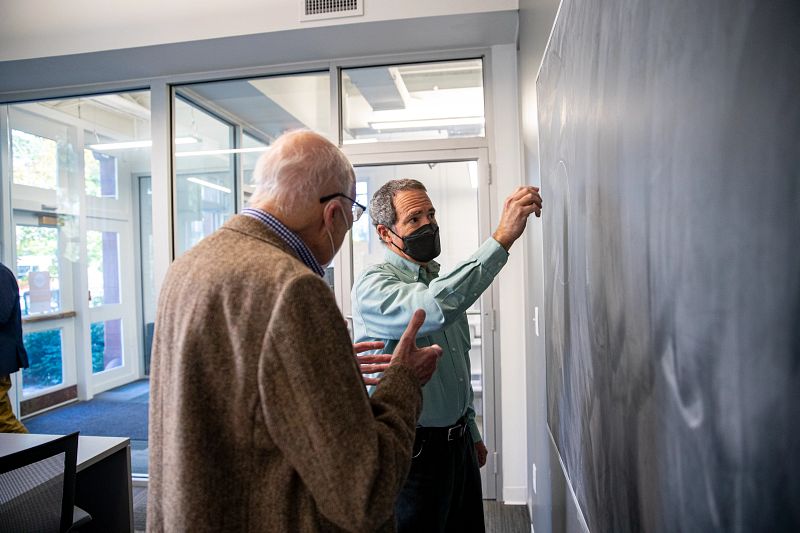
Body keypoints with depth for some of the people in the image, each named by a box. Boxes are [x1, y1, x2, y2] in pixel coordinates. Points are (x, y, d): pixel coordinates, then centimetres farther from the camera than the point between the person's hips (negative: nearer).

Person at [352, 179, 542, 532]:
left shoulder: (440, 282, 9)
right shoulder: (374, 285, -18)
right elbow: (435, 308, -41)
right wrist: (503, 237, -38)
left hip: (459, 443, 8)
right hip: (414, 451, -7)